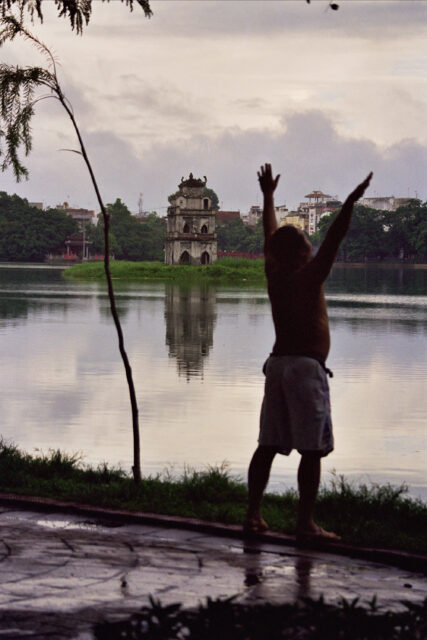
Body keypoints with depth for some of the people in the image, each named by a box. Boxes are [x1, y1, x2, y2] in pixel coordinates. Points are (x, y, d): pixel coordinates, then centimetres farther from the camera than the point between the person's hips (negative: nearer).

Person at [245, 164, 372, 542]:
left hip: (277, 364, 8)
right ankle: (306, 524, -8)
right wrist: (350, 204, -24)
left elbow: (271, 237, 22)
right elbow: (333, 241, -19)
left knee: (268, 445, 9)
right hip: (306, 366, -8)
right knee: (313, 450, -5)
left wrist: (268, 196, 34)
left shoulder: (274, 275, 8)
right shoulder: (309, 277, -9)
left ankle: (254, 515, 9)